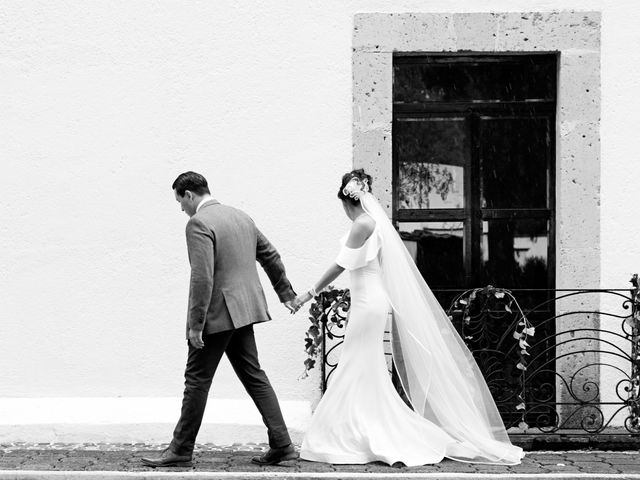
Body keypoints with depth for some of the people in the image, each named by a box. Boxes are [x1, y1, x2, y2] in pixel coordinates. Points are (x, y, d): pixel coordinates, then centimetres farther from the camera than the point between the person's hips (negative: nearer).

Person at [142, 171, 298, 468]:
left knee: (197, 380, 0)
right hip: (243, 311, 8)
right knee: (253, 376, 11)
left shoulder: (199, 223, -14)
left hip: (217, 314, -8)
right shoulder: (241, 216, 13)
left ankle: (180, 451, 7)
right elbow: (270, 256, 22)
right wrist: (285, 292, 33)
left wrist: (196, 324, -19)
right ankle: (281, 445, 8)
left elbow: (202, 278, -22)